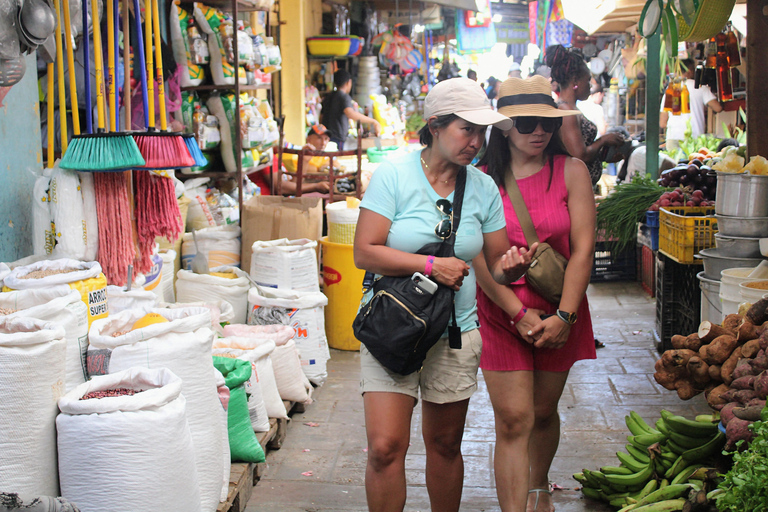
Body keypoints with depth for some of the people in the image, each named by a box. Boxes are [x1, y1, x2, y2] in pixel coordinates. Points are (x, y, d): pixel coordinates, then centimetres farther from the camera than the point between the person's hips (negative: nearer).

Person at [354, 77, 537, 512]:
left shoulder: (483, 187, 3)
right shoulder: (394, 174, -8)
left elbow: (497, 263, 8)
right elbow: (365, 252, -13)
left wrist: (511, 267, -16)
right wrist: (431, 265, -19)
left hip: (457, 331, 3)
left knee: (445, 445, 14)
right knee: (385, 447, -9)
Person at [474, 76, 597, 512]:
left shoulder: (571, 172, -2)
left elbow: (583, 248, -6)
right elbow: (480, 259, -8)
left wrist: (564, 316, -12)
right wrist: (520, 314, -14)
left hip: (559, 313, 2)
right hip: (501, 312, -1)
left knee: (543, 412, 16)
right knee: (513, 421, -6)